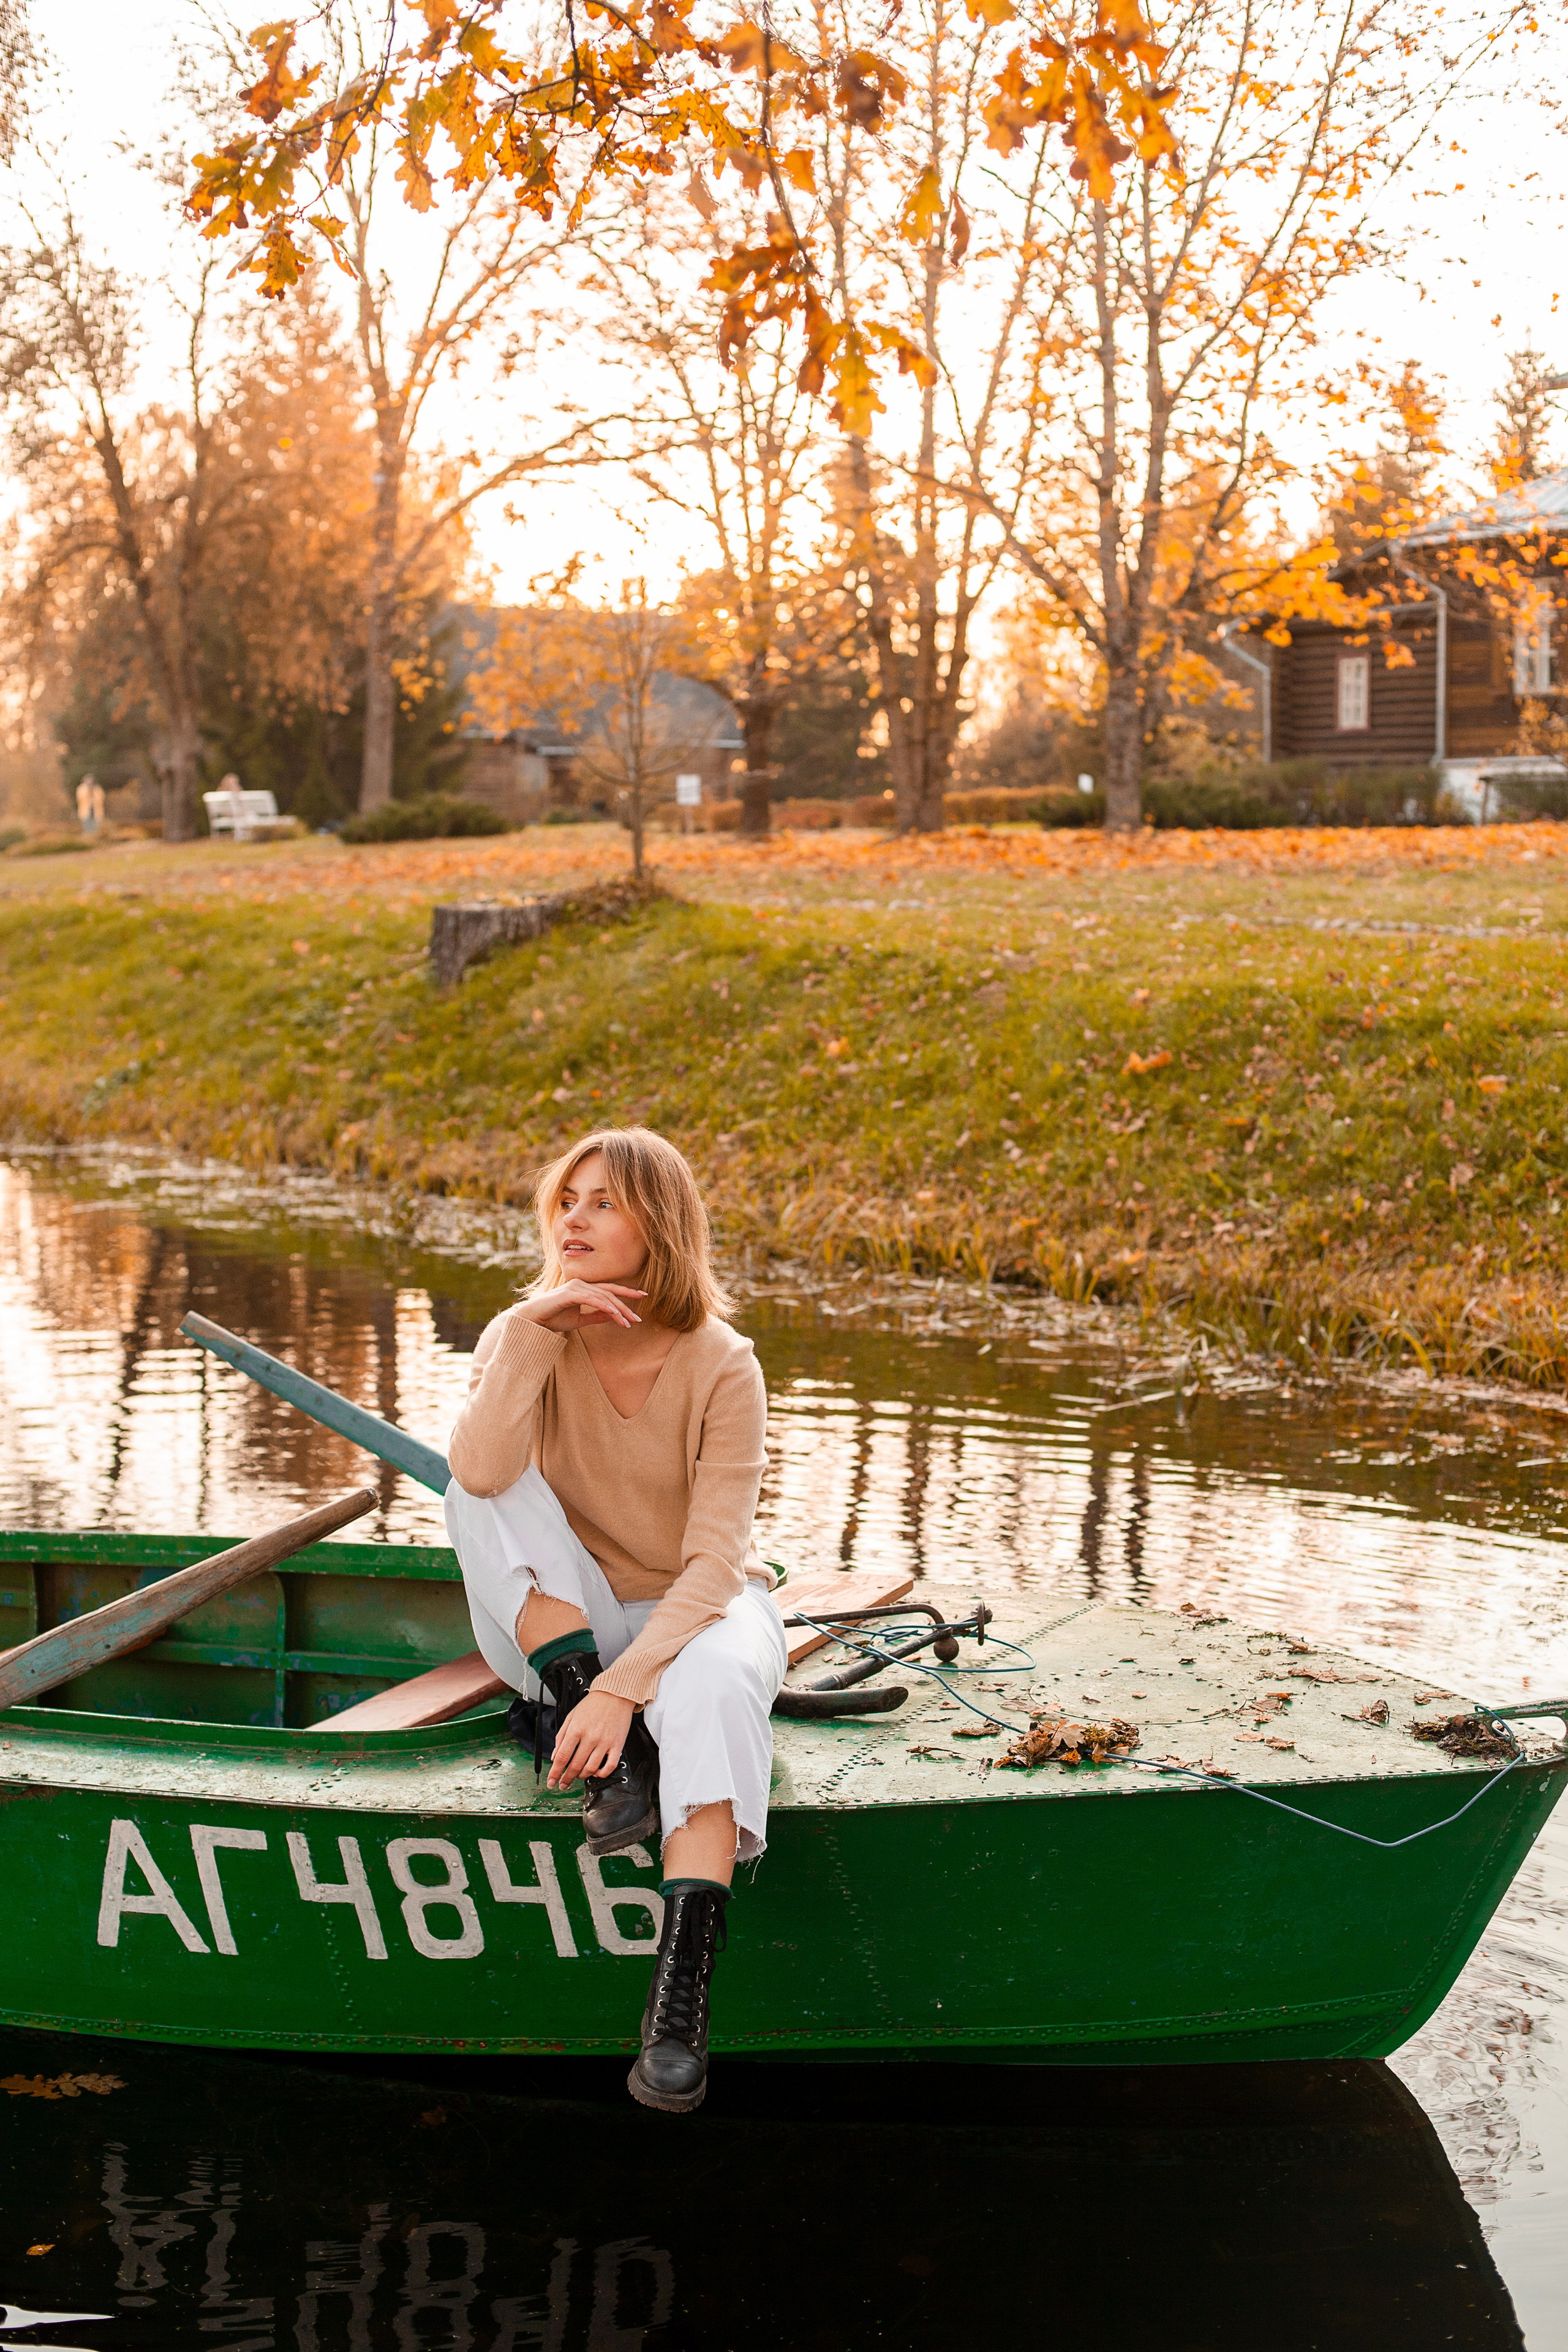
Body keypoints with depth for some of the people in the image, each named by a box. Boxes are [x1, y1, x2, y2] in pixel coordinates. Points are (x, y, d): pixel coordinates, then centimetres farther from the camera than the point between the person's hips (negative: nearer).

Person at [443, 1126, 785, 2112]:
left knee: (712, 1684, -38)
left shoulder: (722, 1368, -15)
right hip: (562, 1630, 3)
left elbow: (714, 1565, -22)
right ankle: (609, 1762, -28)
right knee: (487, 1494, -25)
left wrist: (624, 1686, -35)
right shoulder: (524, 1339, -8)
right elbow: (480, 1475, -29)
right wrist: (534, 1327, -31)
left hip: (691, 1615, -3)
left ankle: (681, 1996, -46)